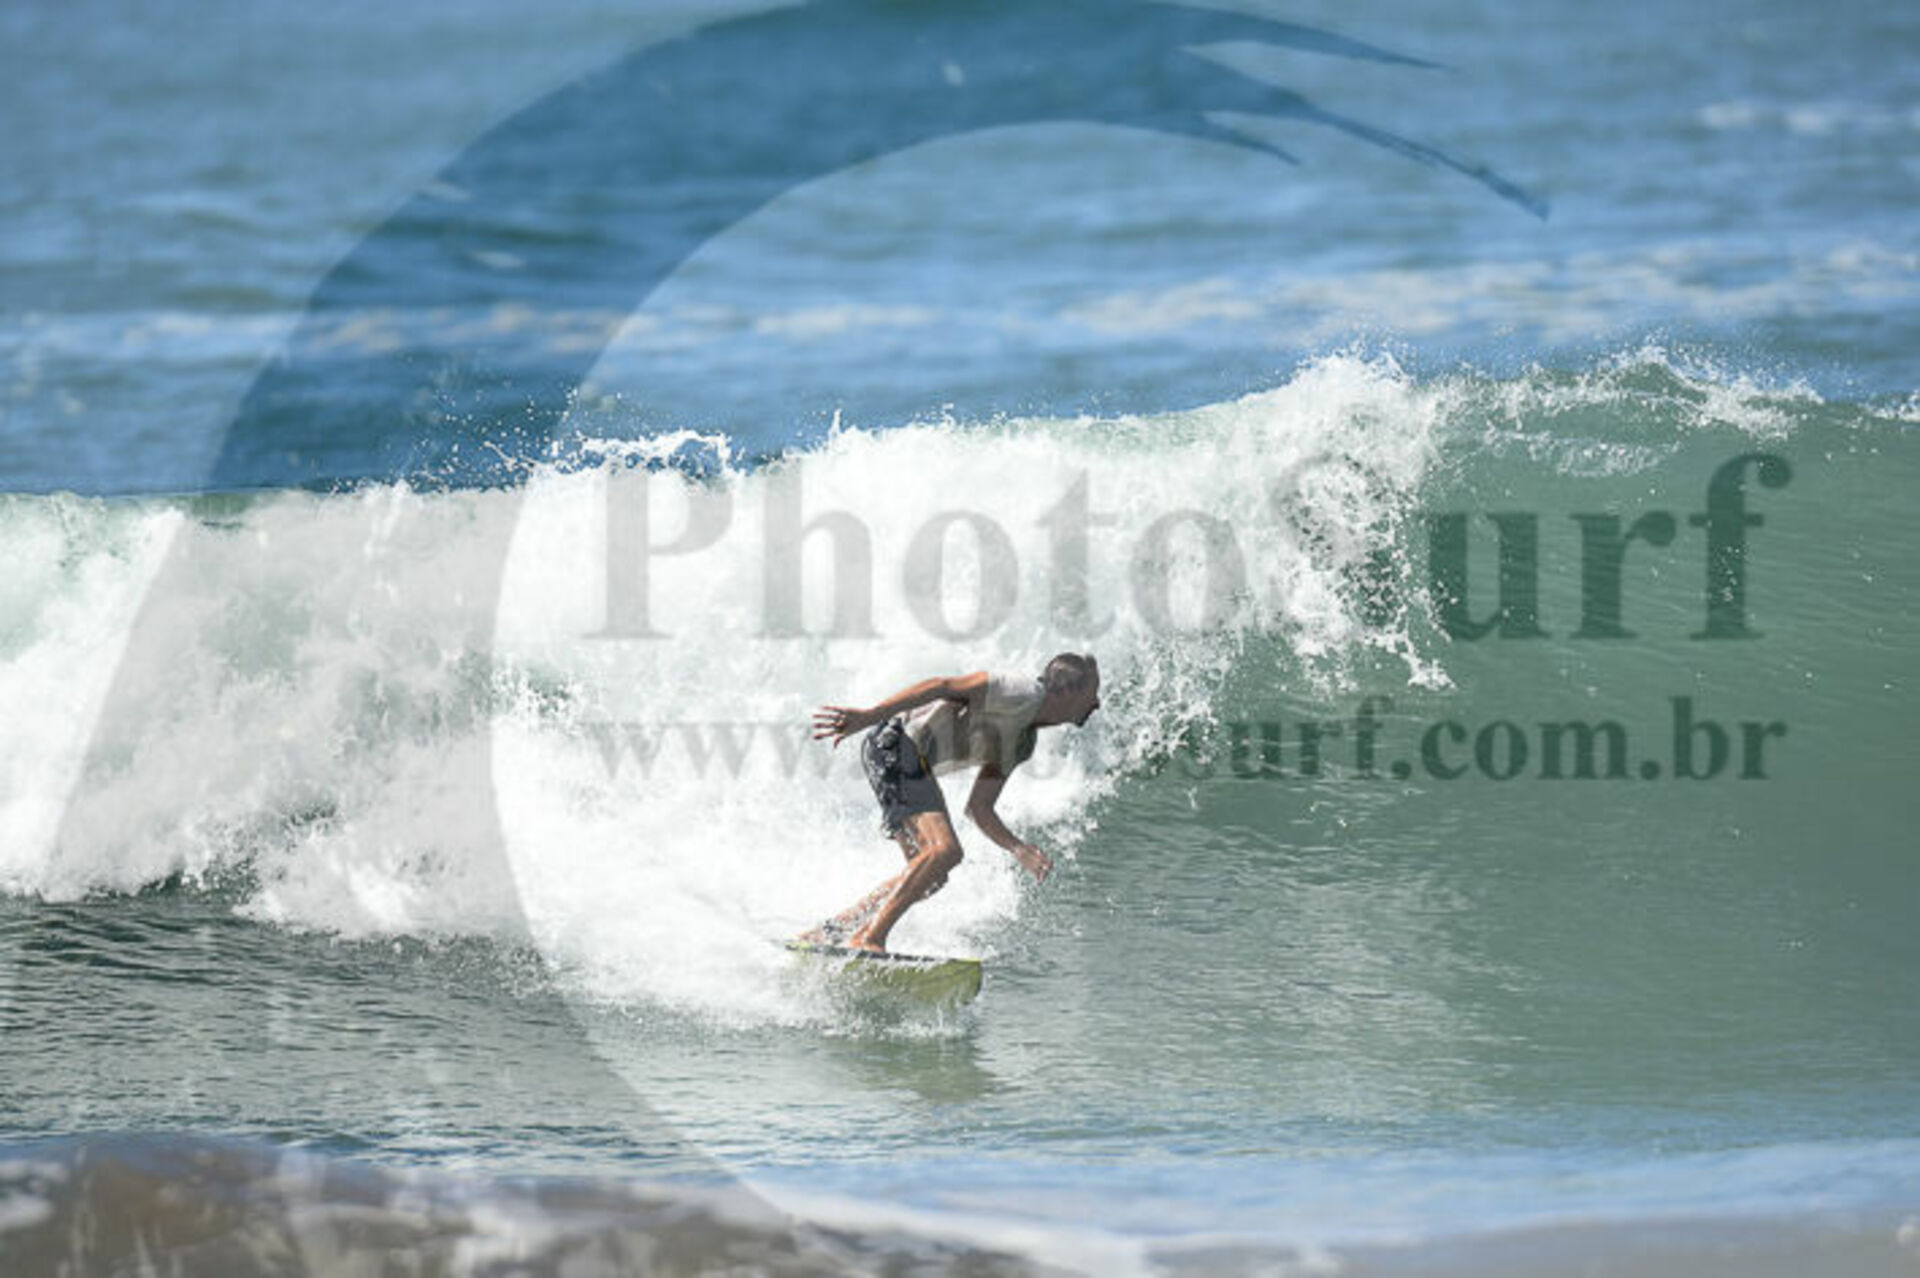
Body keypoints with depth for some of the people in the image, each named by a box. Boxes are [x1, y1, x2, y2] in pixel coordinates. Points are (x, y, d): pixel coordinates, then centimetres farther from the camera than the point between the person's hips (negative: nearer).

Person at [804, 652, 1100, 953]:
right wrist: (869, 715, -25)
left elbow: (979, 808, 19)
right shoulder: (1026, 692, -10)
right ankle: (869, 939, -22)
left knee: (932, 877, 11)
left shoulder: (1021, 745, 20)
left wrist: (1020, 849, 3)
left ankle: (828, 932, 16)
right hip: (896, 745, -10)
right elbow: (942, 686, -17)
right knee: (944, 850, -22)